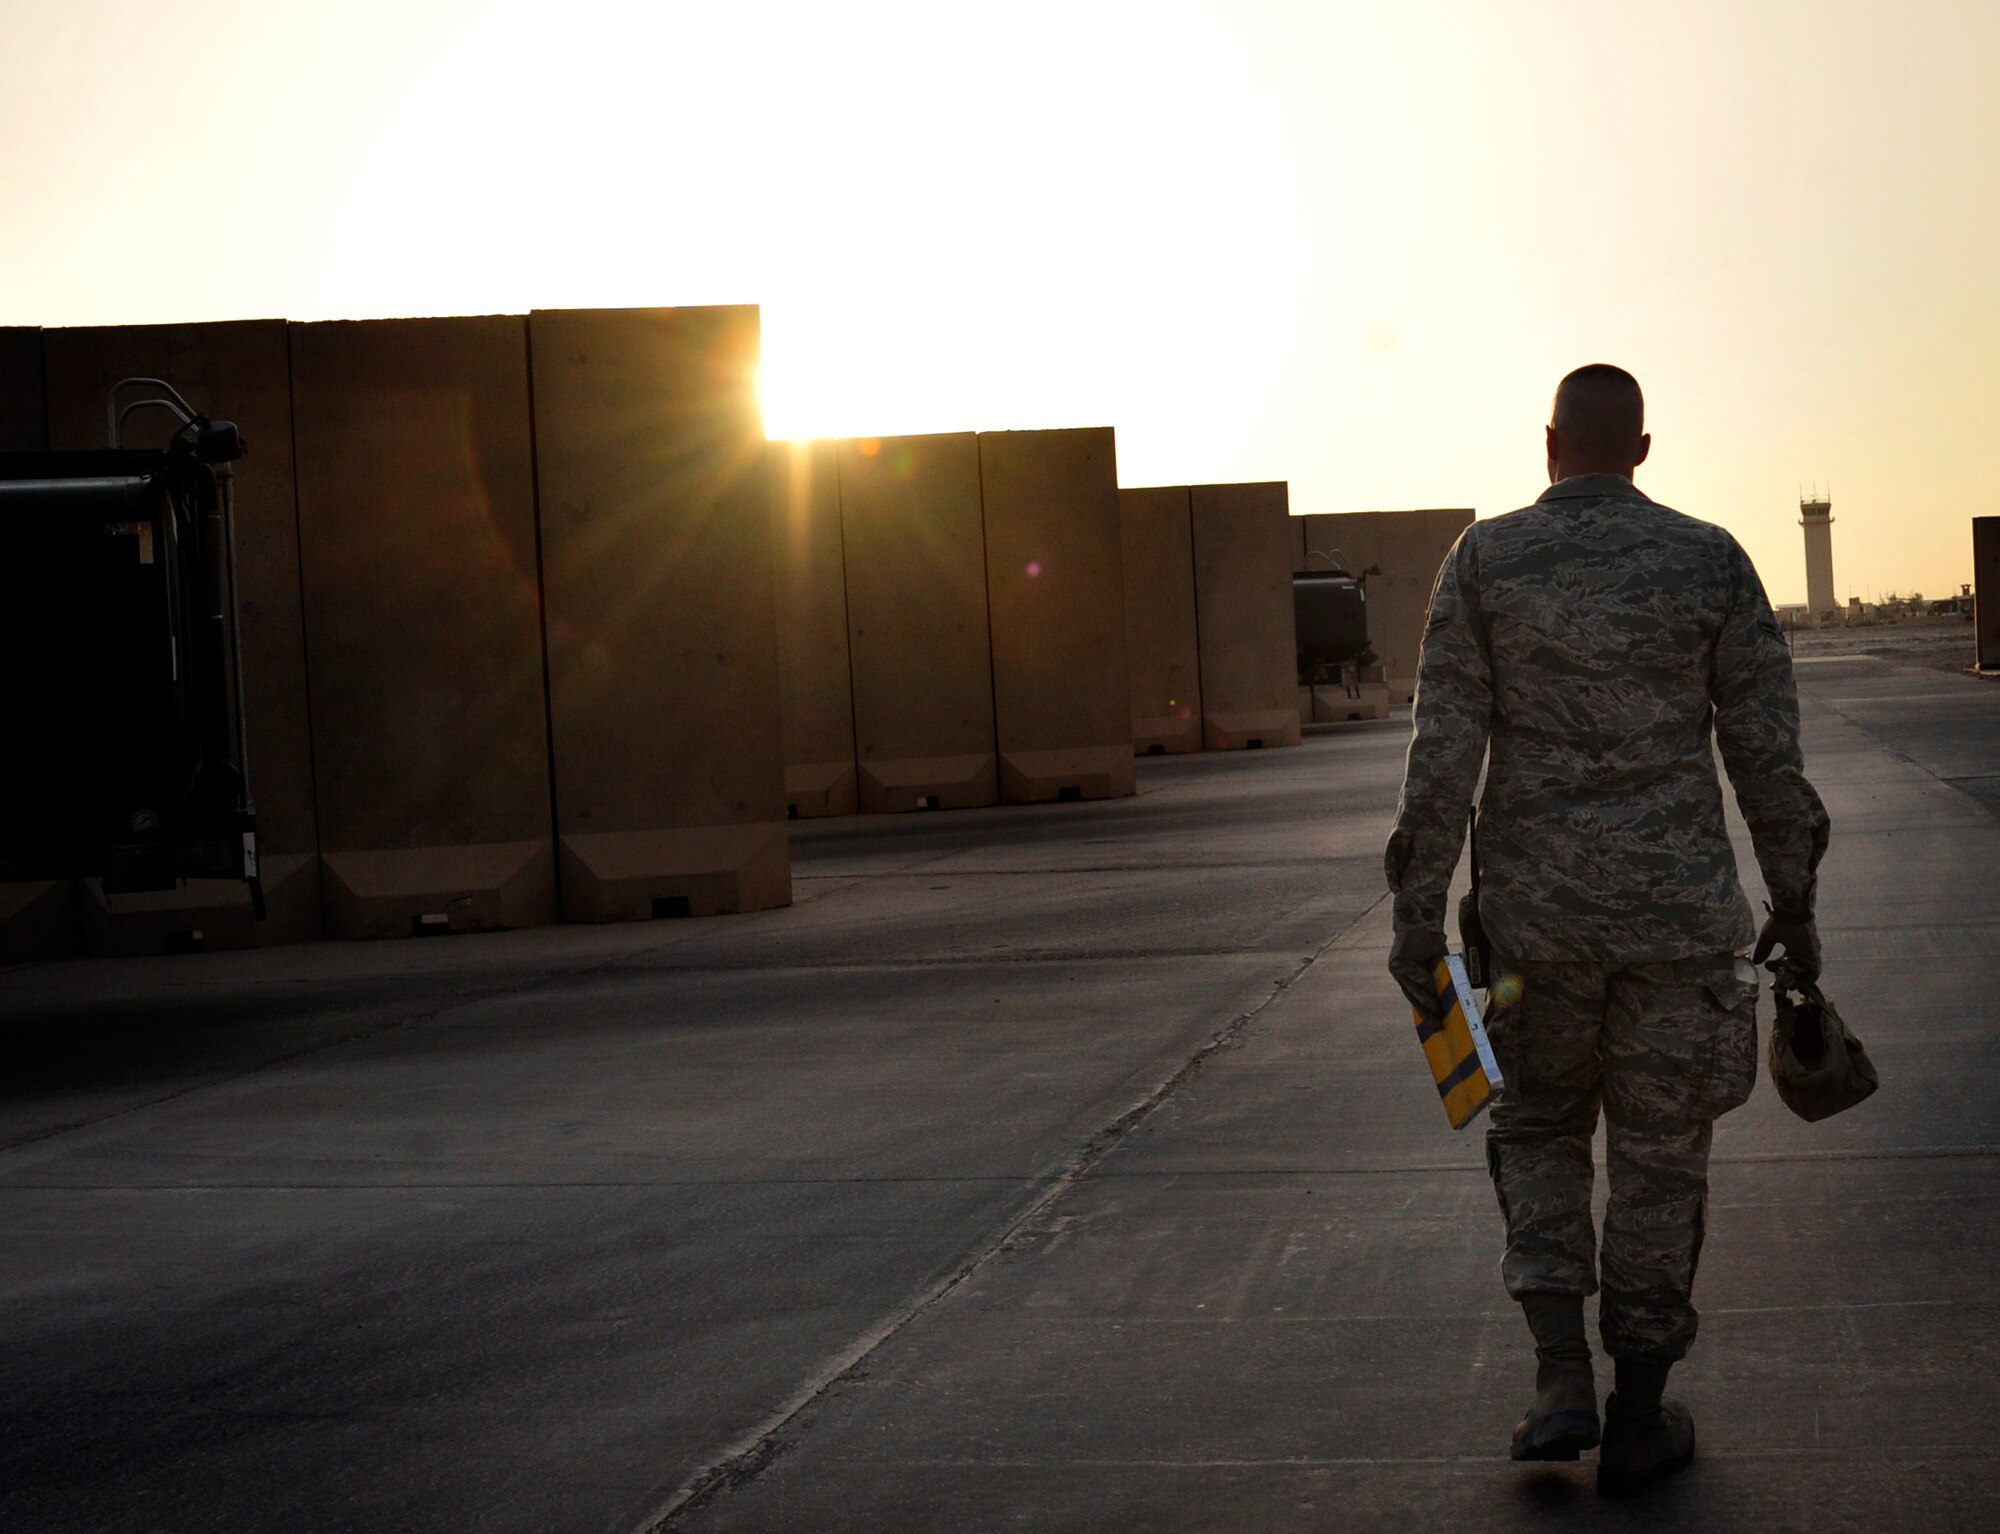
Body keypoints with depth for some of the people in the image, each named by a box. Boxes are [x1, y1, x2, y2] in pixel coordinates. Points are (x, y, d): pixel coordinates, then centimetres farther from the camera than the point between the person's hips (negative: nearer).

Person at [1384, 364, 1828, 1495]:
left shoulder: (1483, 560, -3)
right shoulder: (1709, 561, -1)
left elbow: (1443, 752, -7)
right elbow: (1769, 753, 0)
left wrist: (1418, 916, -2)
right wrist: (1795, 904, 10)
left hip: (1537, 905, 0)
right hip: (1679, 908, 0)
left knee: (1538, 1126, 19)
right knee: (1659, 1155, 10)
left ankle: (1563, 1378, 5)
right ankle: (1639, 1420, 18)